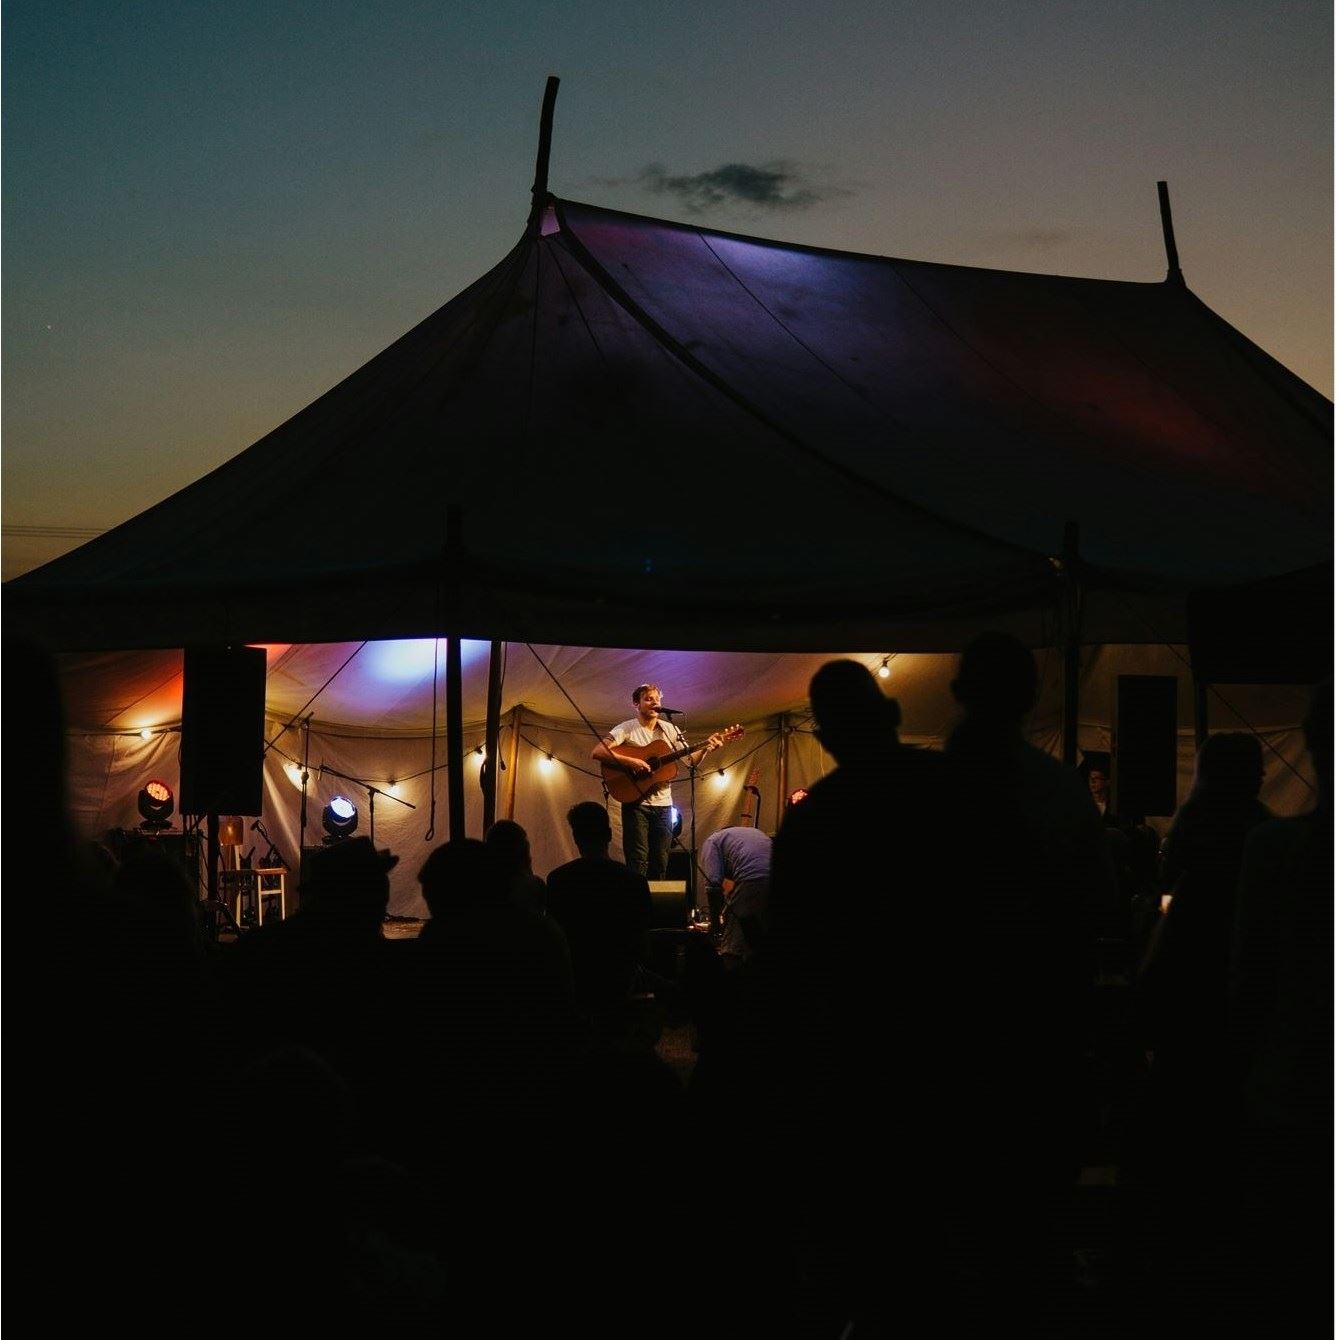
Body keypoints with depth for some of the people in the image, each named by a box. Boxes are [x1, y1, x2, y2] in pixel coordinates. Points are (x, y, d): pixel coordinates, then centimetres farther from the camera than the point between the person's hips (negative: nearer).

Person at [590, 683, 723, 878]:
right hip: (636, 803, -4)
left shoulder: (670, 730, 9)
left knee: (660, 865, 4)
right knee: (638, 863, -10)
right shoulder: (626, 729, -5)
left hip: (662, 804, 4)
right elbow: (597, 752, -16)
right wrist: (630, 762, -24)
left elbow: (691, 761, 9)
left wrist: (705, 749, -12)